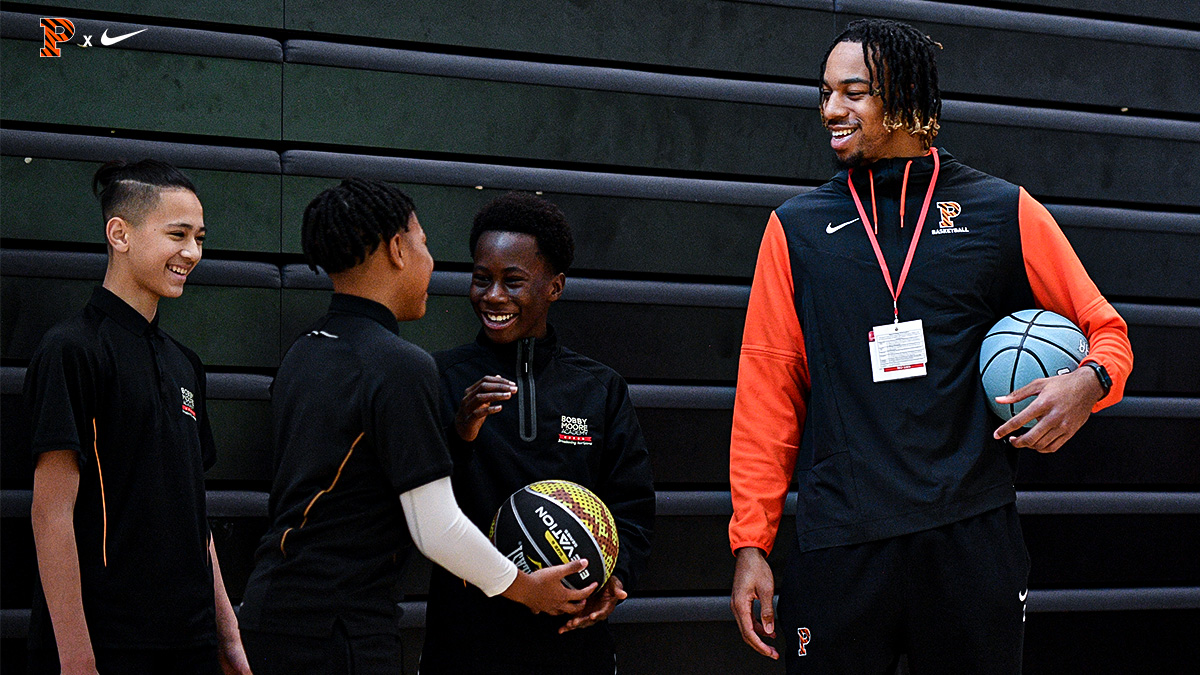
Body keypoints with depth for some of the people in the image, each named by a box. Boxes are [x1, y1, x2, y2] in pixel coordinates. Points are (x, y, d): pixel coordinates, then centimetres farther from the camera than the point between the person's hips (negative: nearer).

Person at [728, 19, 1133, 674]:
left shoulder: (1005, 213, 7)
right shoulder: (796, 227, 10)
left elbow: (1106, 332, 13)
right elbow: (767, 391, 9)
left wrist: (1088, 382, -11)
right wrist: (751, 542, 2)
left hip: (971, 538, 0)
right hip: (837, 541, 1)